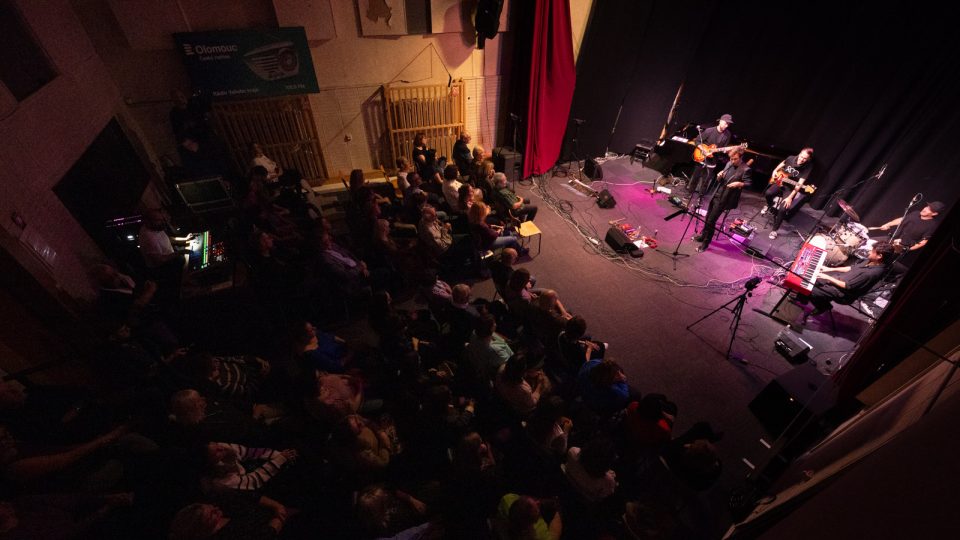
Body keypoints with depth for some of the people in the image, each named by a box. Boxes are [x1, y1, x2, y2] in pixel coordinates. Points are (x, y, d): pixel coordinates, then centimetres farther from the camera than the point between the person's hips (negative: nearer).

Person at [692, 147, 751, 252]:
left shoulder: (745, 169, -12)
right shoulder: (729, 164, 9)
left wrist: (739, 183, -30)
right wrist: (720, 176, -4)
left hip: (726, 199, -8)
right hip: (717, 194, 8)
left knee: (711, 220, -6)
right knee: (708, 217, 19)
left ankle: (706, 243, 7)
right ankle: (704, 235, 38)